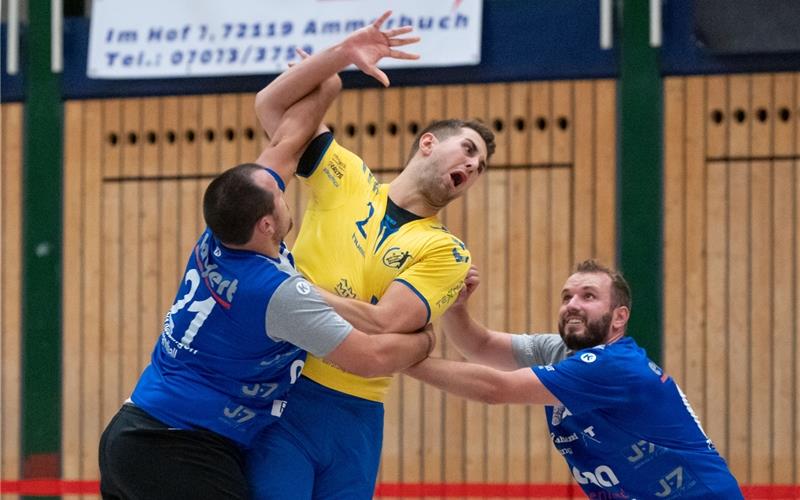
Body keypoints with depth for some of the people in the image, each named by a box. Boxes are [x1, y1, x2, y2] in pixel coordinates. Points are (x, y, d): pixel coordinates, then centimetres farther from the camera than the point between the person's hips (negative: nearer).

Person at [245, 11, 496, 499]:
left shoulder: (446, 253, 5)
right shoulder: (348, 179, 10)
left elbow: (382, 326, -10)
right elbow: (272, 105, 7)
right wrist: (342, 54, -5)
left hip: (354, 417, 1)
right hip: (281, 392, -1)